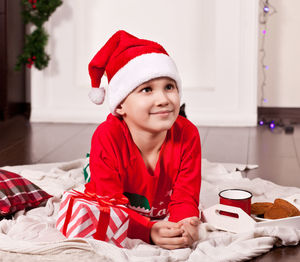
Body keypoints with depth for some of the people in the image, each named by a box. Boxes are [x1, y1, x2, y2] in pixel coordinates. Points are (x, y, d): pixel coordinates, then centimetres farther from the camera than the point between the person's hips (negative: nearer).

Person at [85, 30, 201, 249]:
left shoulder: (187, 134, -19)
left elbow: (185, 198, -17)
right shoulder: (108, 138, -28)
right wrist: (150, 232, -47)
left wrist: (184, 224, -42)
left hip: (163, 216, 4)